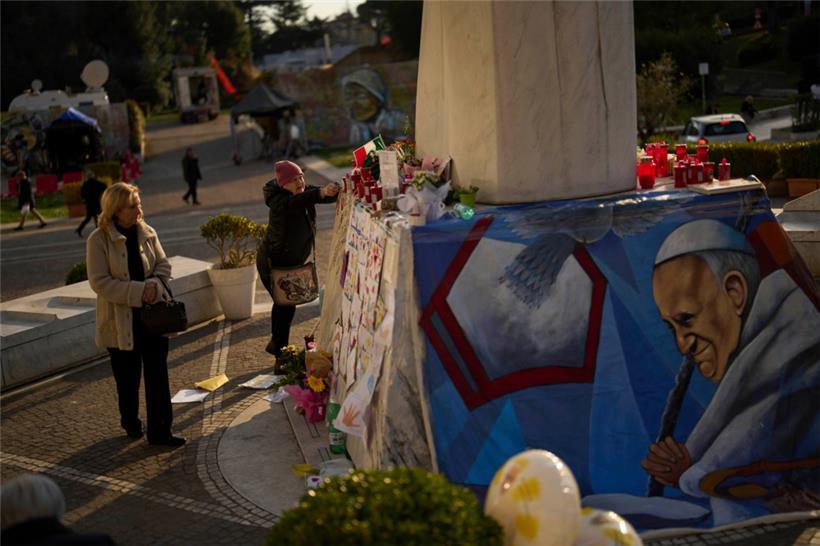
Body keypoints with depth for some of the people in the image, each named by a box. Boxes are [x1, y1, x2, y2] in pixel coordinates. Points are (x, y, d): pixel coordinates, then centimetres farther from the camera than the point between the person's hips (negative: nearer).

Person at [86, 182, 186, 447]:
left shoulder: (146, 233, 1)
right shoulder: (98, 240, -13)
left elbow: (163, 265, 5)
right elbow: (99, 282, -16)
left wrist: (154, 284, -17)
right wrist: (137, 292, -23)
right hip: (120, 320, -3)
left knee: (158, 375, 3)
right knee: (127, 378, 12)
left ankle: (159, 431, 11)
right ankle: (131, 424, 33)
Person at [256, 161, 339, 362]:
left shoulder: (305, 192, -7)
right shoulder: (279, 201, -29)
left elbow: (329, 196, -17)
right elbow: (298, 202, -50)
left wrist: (335, 190, -42)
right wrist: (322, 192, -67)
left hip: (291, 261, 8)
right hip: (273, 263, -8)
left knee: (284, 303, 22)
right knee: (286, 305, -5)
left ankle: (276, 344, 41)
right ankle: (281, 351, 6)